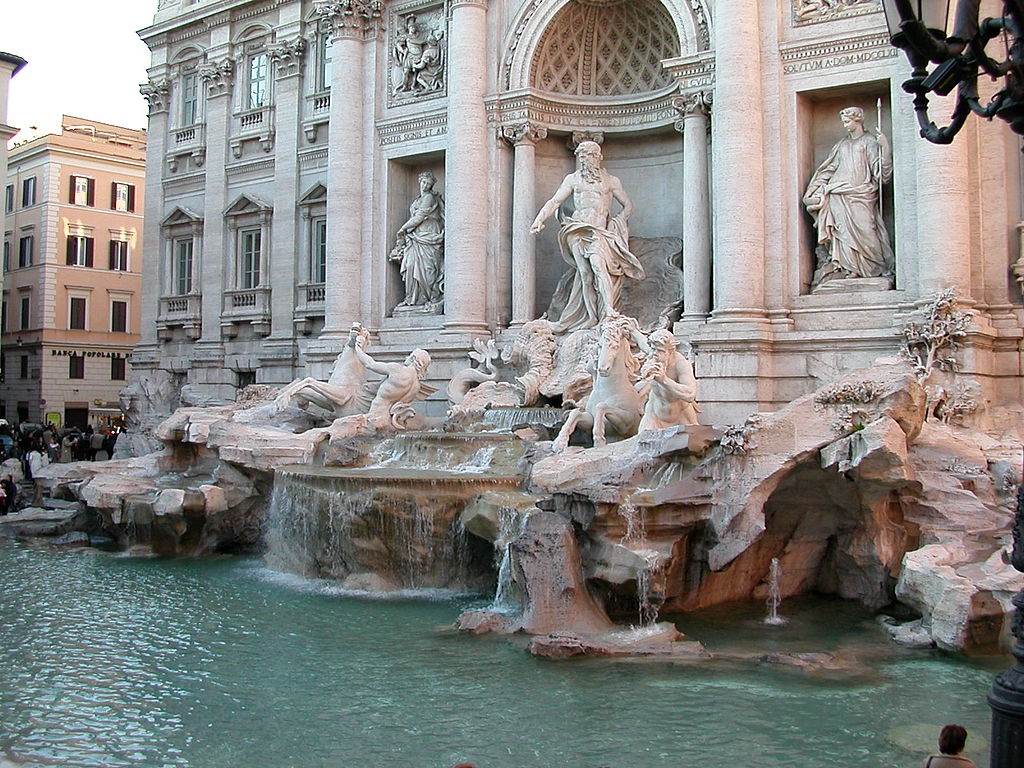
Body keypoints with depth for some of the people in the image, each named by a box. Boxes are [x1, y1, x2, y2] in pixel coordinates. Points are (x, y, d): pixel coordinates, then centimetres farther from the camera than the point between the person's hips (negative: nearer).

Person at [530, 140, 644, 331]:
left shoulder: (611, 181, 16)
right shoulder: (573, 179, 18)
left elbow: (628, 205, 19)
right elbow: (554, 202, 14)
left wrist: (617, 221, 1)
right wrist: (539, 220, -1)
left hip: (600, 230, -1)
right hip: (578, 230, 1)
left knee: (598, 264, -27)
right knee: (586, 272, -15)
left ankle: (609, 310, -32)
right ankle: (592, 318, -15)